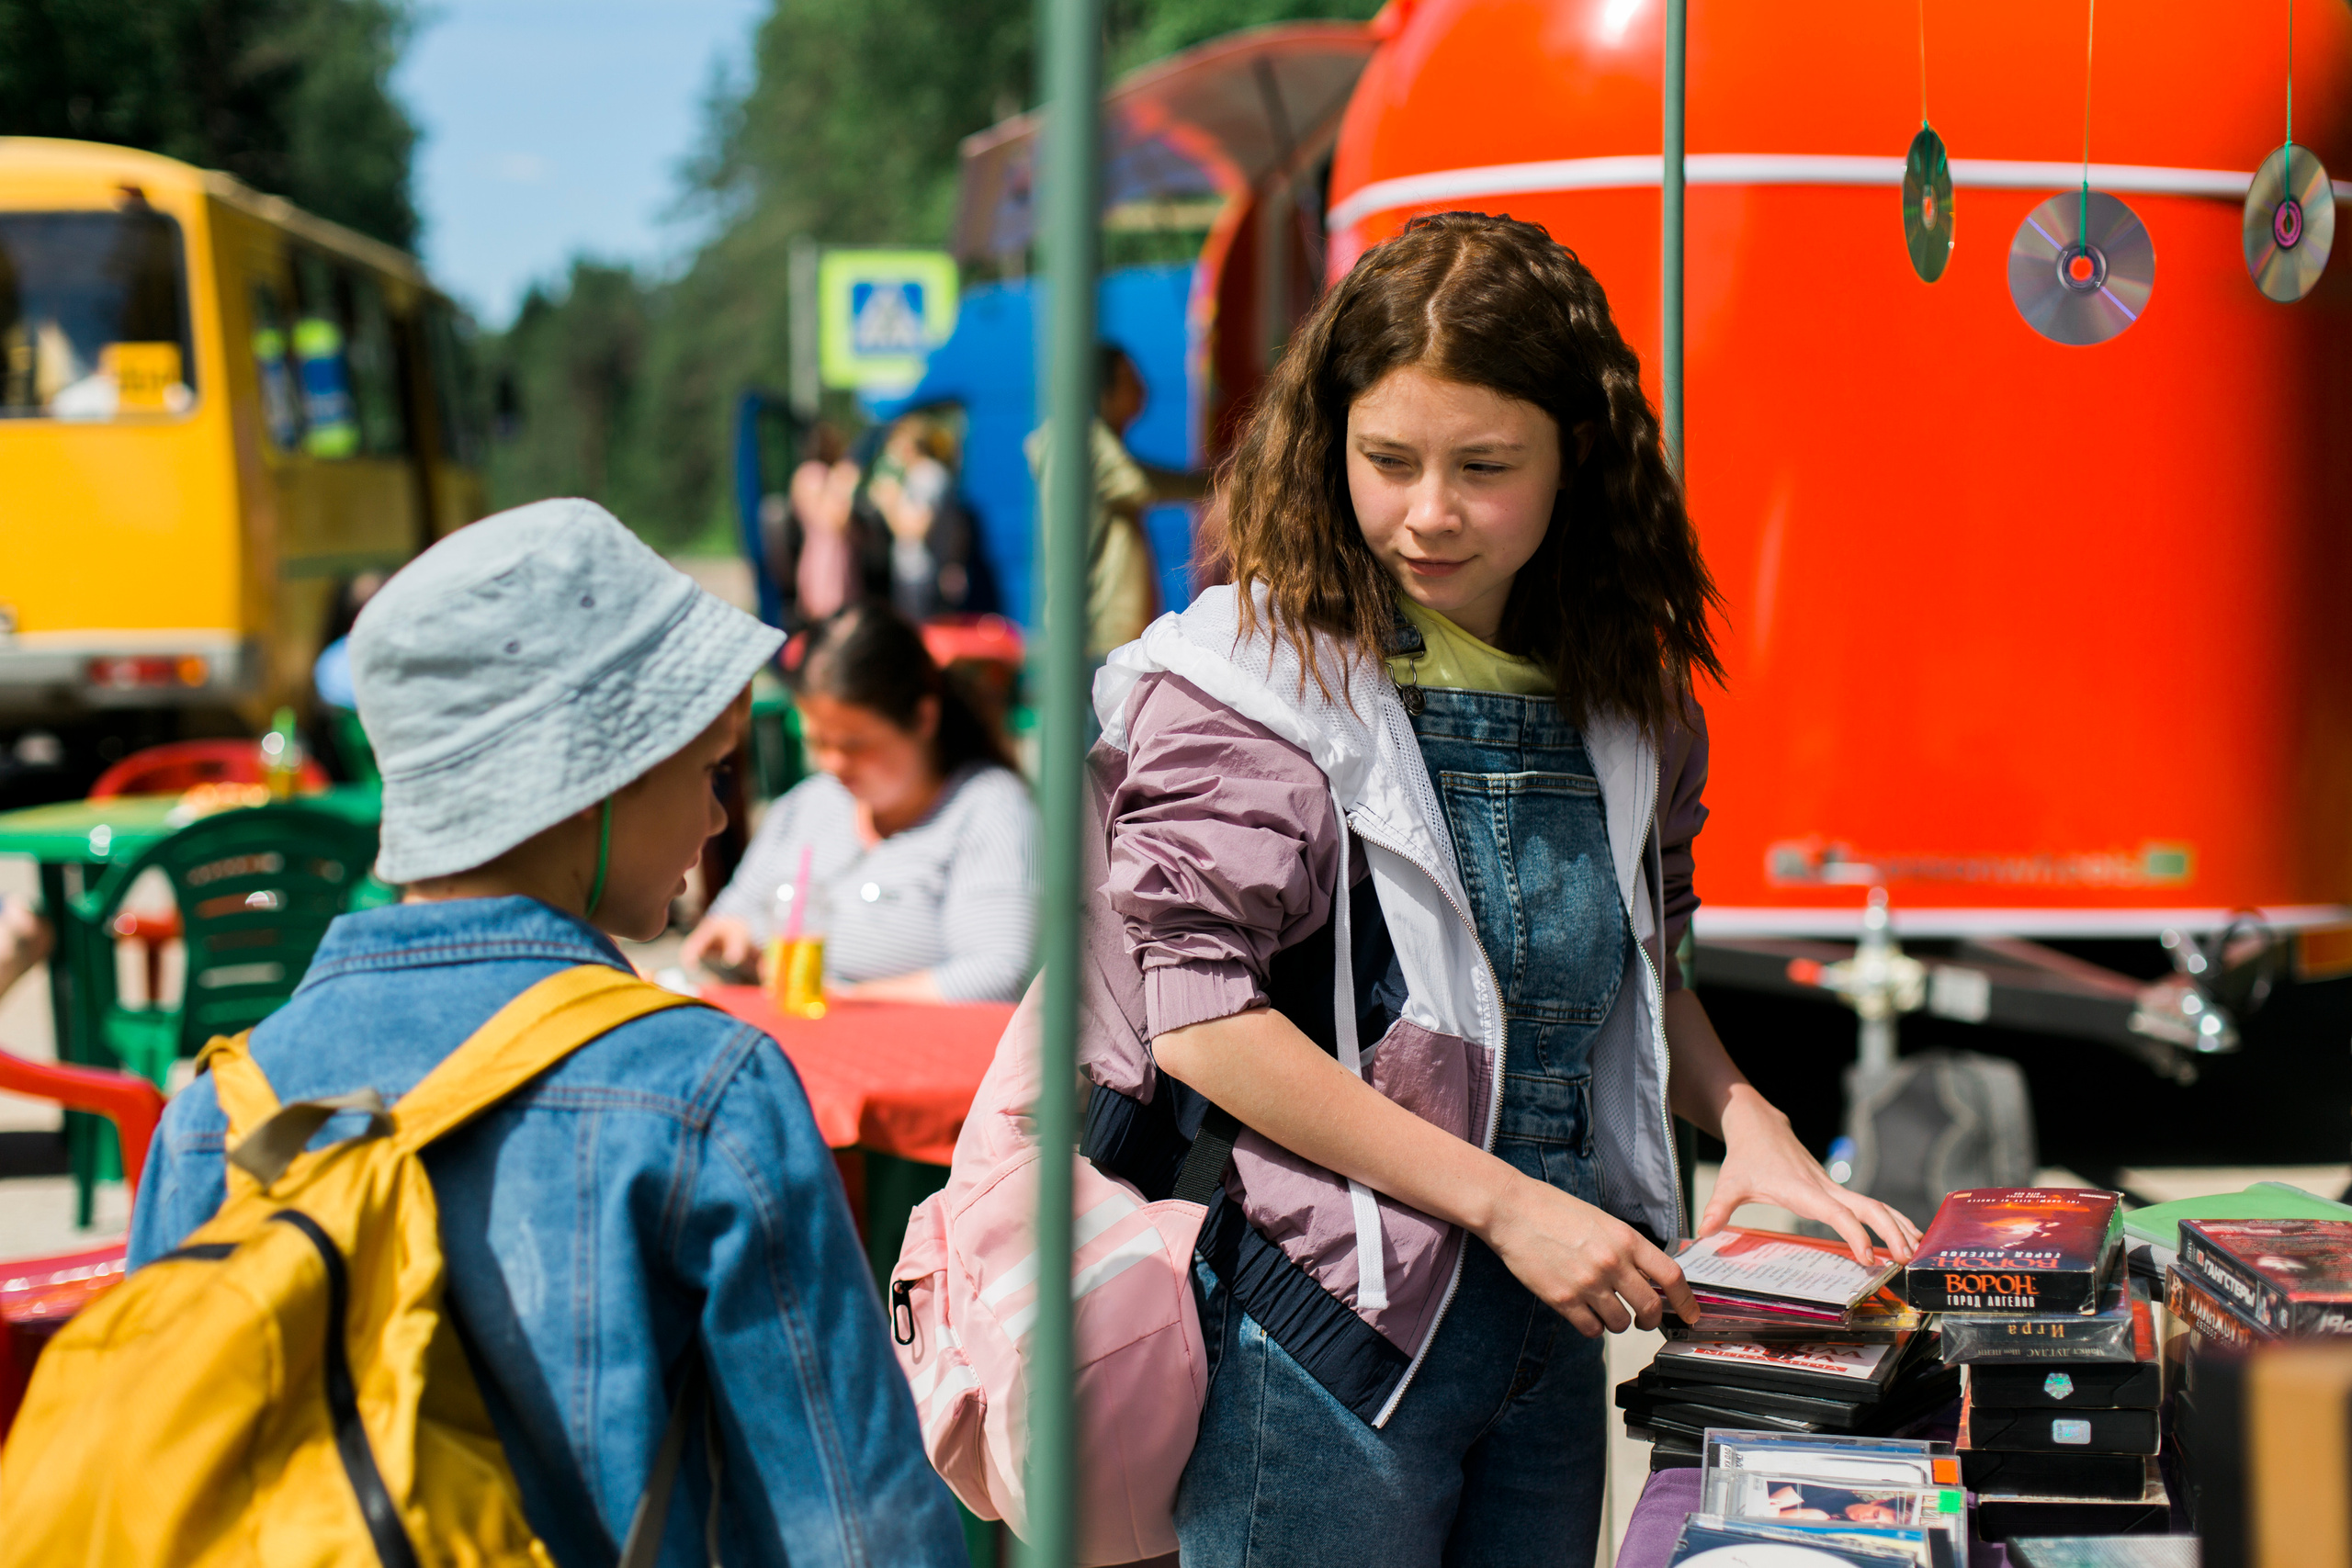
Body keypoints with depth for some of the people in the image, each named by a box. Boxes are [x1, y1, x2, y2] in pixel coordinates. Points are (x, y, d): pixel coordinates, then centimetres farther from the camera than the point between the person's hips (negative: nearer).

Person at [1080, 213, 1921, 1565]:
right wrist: (1503, 1201, -18)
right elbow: (1202, 1015, -16)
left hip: (1551, 1334, 6)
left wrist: (1746, 1121, 2)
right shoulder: (1247, 675, -10)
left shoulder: (1622, 695, 8)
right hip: (1329, 1332, -6)